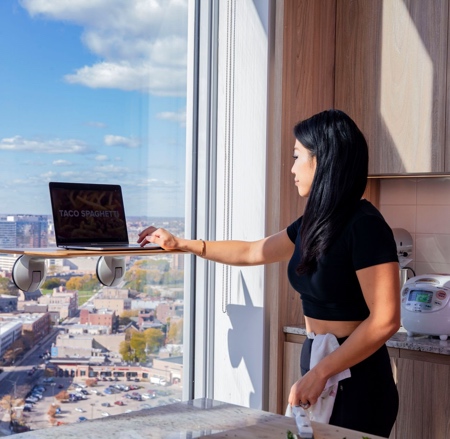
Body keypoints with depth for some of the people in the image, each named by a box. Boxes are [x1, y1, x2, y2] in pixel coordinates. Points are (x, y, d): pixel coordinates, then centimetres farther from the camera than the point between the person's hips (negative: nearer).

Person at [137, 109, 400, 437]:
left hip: (354, 376, -8)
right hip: (320, 363, 8)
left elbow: (385, 321, -21)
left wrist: (320, 373, -20)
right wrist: (180, 244, 21)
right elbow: (251, 253, 21)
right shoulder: (315, 223, 7)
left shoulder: (365, 226, -18)